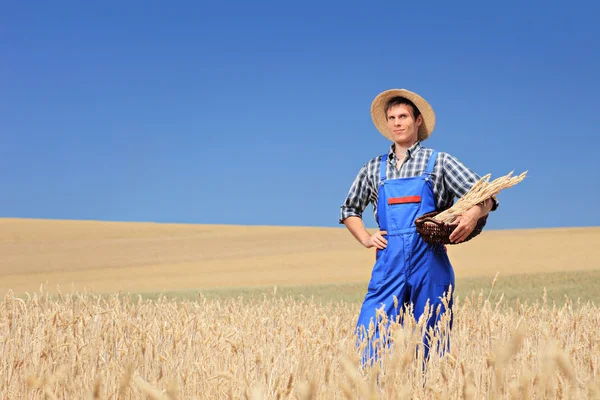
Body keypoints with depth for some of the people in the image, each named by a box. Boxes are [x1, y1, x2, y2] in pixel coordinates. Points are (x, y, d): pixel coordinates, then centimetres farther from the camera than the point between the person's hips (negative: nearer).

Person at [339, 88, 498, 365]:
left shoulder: (439, 162, 7)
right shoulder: (374, 169, 16)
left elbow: (486, 197, 3)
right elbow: (349, 210, 28)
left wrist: (474, 214, -20)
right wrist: (366, 238, 10)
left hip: (430, 266, -2)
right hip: (388, 266, 2)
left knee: (428, 345, 1)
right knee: (370, 334, -10)